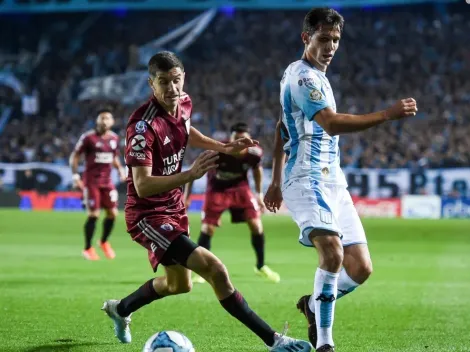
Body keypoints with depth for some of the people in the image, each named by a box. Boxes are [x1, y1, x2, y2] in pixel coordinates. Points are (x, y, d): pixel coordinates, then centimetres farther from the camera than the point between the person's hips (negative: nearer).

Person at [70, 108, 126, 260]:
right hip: (91, 181, -5)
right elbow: (74, 156, -4)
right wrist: (75, 176, -12)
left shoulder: (114, 138, 7)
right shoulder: (88, 137, -9)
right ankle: (88, 249, 6)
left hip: (107, 181, 5)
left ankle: (104, 242, 24)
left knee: (113, 213, 1)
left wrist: (120, 169, 2)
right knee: (93, 214, -8)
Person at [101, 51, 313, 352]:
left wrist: (223, 147, 13)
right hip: (148, 215, -9)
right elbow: (142, 186, -34)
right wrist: (191, 174, -45)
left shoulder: (184, 103, -3)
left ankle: (120, 309, 52)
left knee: (179, 285, 27)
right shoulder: (143, 125, -27)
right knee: (214, 268, -24)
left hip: (174, 210, 9)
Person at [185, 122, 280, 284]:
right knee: (207, 229, -8)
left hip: (239, 187, 3)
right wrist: (187, 196, -18)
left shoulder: (254, 153, -23)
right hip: (217, 189, -2)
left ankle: (261, 266, 16)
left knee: (256, 225, -3)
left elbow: (257, 169, 2)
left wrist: (259, 194, 5)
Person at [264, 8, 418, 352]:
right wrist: (388, 114, -29)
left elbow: (283, 129, 30)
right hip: (309, 181, -9)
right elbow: (331, 123, -27)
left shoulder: (312, 75, 20)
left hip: (333, 183, 9)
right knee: (332, 253, -30)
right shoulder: (303, 76, -11)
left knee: (360, 268, 2)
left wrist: (277, 181, 33)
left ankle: (314, 304, 28)